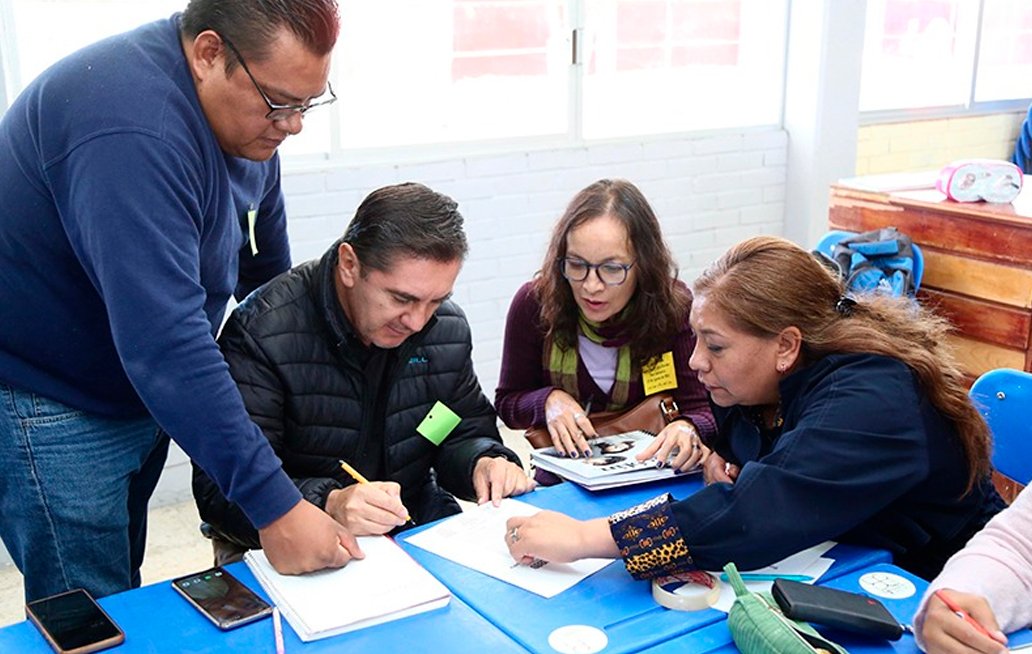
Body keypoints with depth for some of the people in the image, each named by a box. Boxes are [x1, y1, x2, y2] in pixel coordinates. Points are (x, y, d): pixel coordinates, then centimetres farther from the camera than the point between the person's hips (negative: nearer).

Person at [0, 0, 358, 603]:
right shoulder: (131, 129, -32)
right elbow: (165, 343, -38)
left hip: (137, 390, 8)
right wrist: (274, 505, -37)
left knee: (125, 591, 17)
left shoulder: (247, 114, -3)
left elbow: (266, 271, 10)